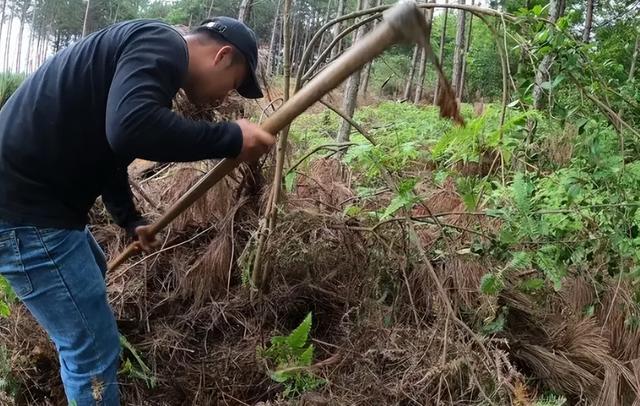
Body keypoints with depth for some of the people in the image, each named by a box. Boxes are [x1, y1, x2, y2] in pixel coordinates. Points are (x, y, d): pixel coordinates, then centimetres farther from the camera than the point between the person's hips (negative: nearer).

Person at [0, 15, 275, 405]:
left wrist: (131, 220, 38)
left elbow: (108, 149, 29)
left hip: (32, 196, 12)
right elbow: (132, 127, -36)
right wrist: (232, 138, -24)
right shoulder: (162, 44, -15)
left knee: (93, 271, 36)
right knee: (93, 347, -4)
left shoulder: (145, 51, 17)